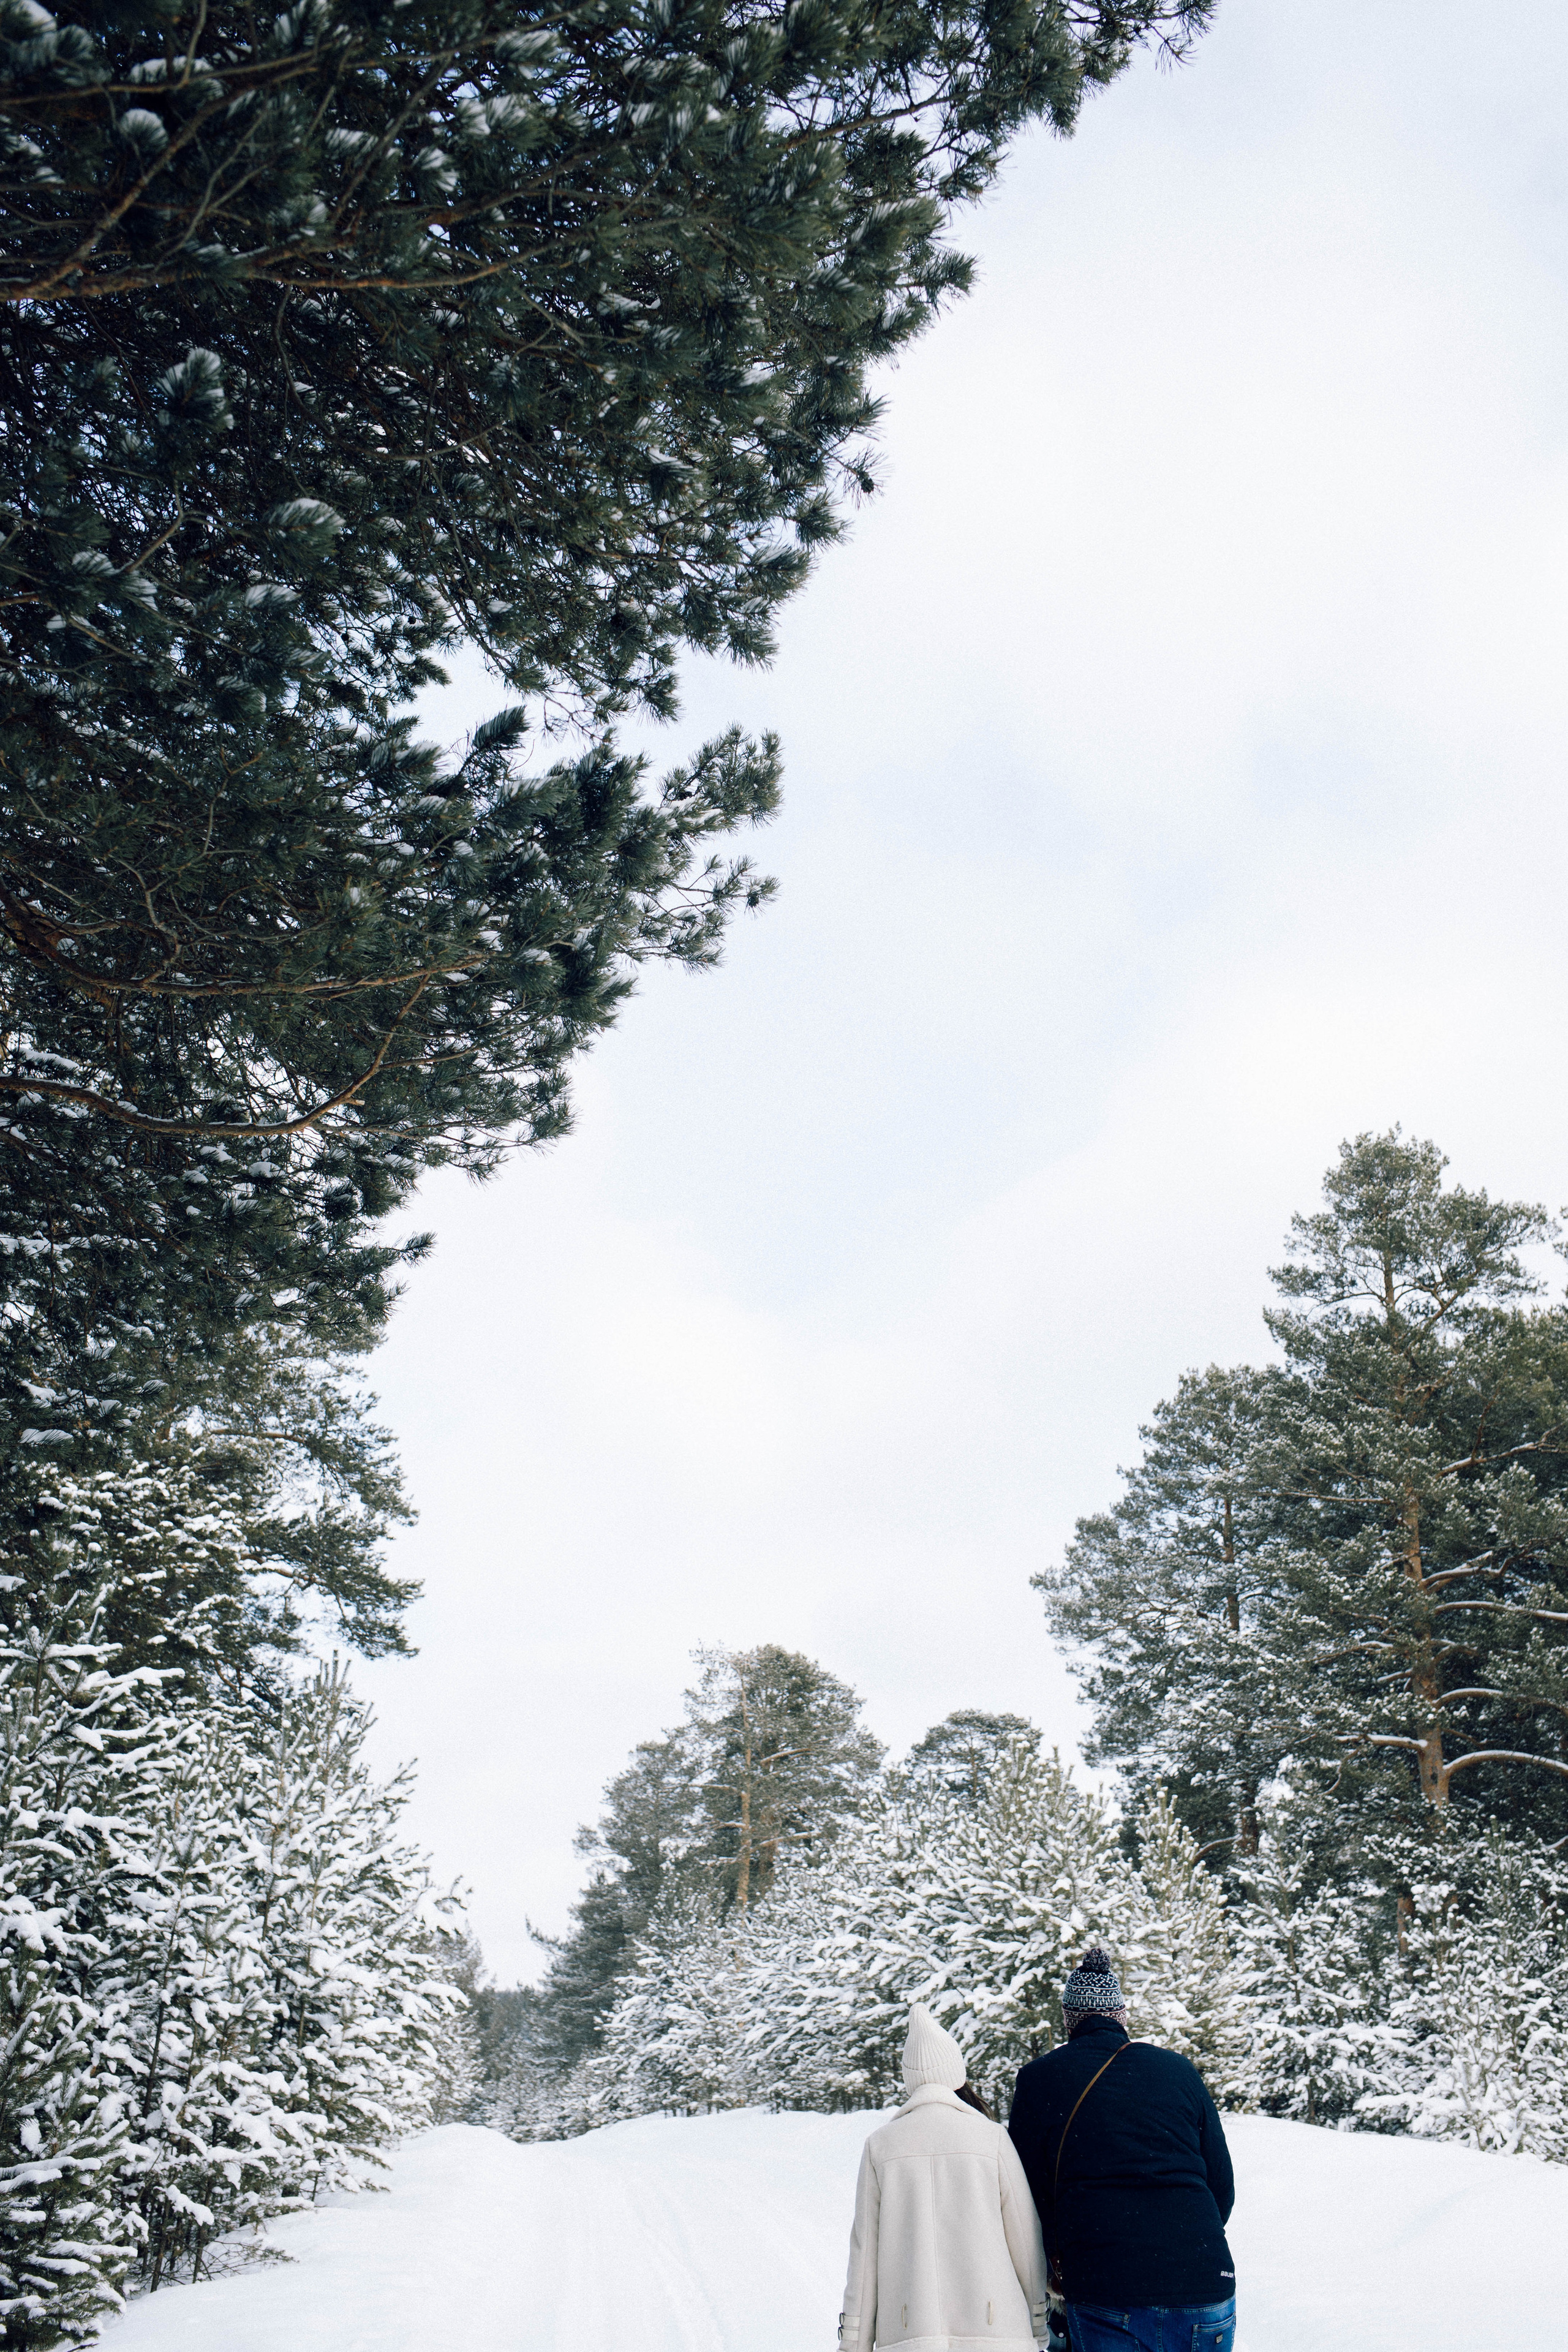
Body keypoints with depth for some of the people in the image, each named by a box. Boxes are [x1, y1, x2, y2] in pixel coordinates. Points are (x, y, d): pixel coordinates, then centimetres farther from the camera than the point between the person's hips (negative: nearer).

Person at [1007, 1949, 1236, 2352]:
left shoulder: (1038, 2080, 3)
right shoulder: (1179, 2071, 9)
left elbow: (1026, 2194, 5)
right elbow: (1222, 2186, 12)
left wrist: (1058, 2264, 20)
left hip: (1104, 2295, -2)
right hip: (1205, 2285, 2)